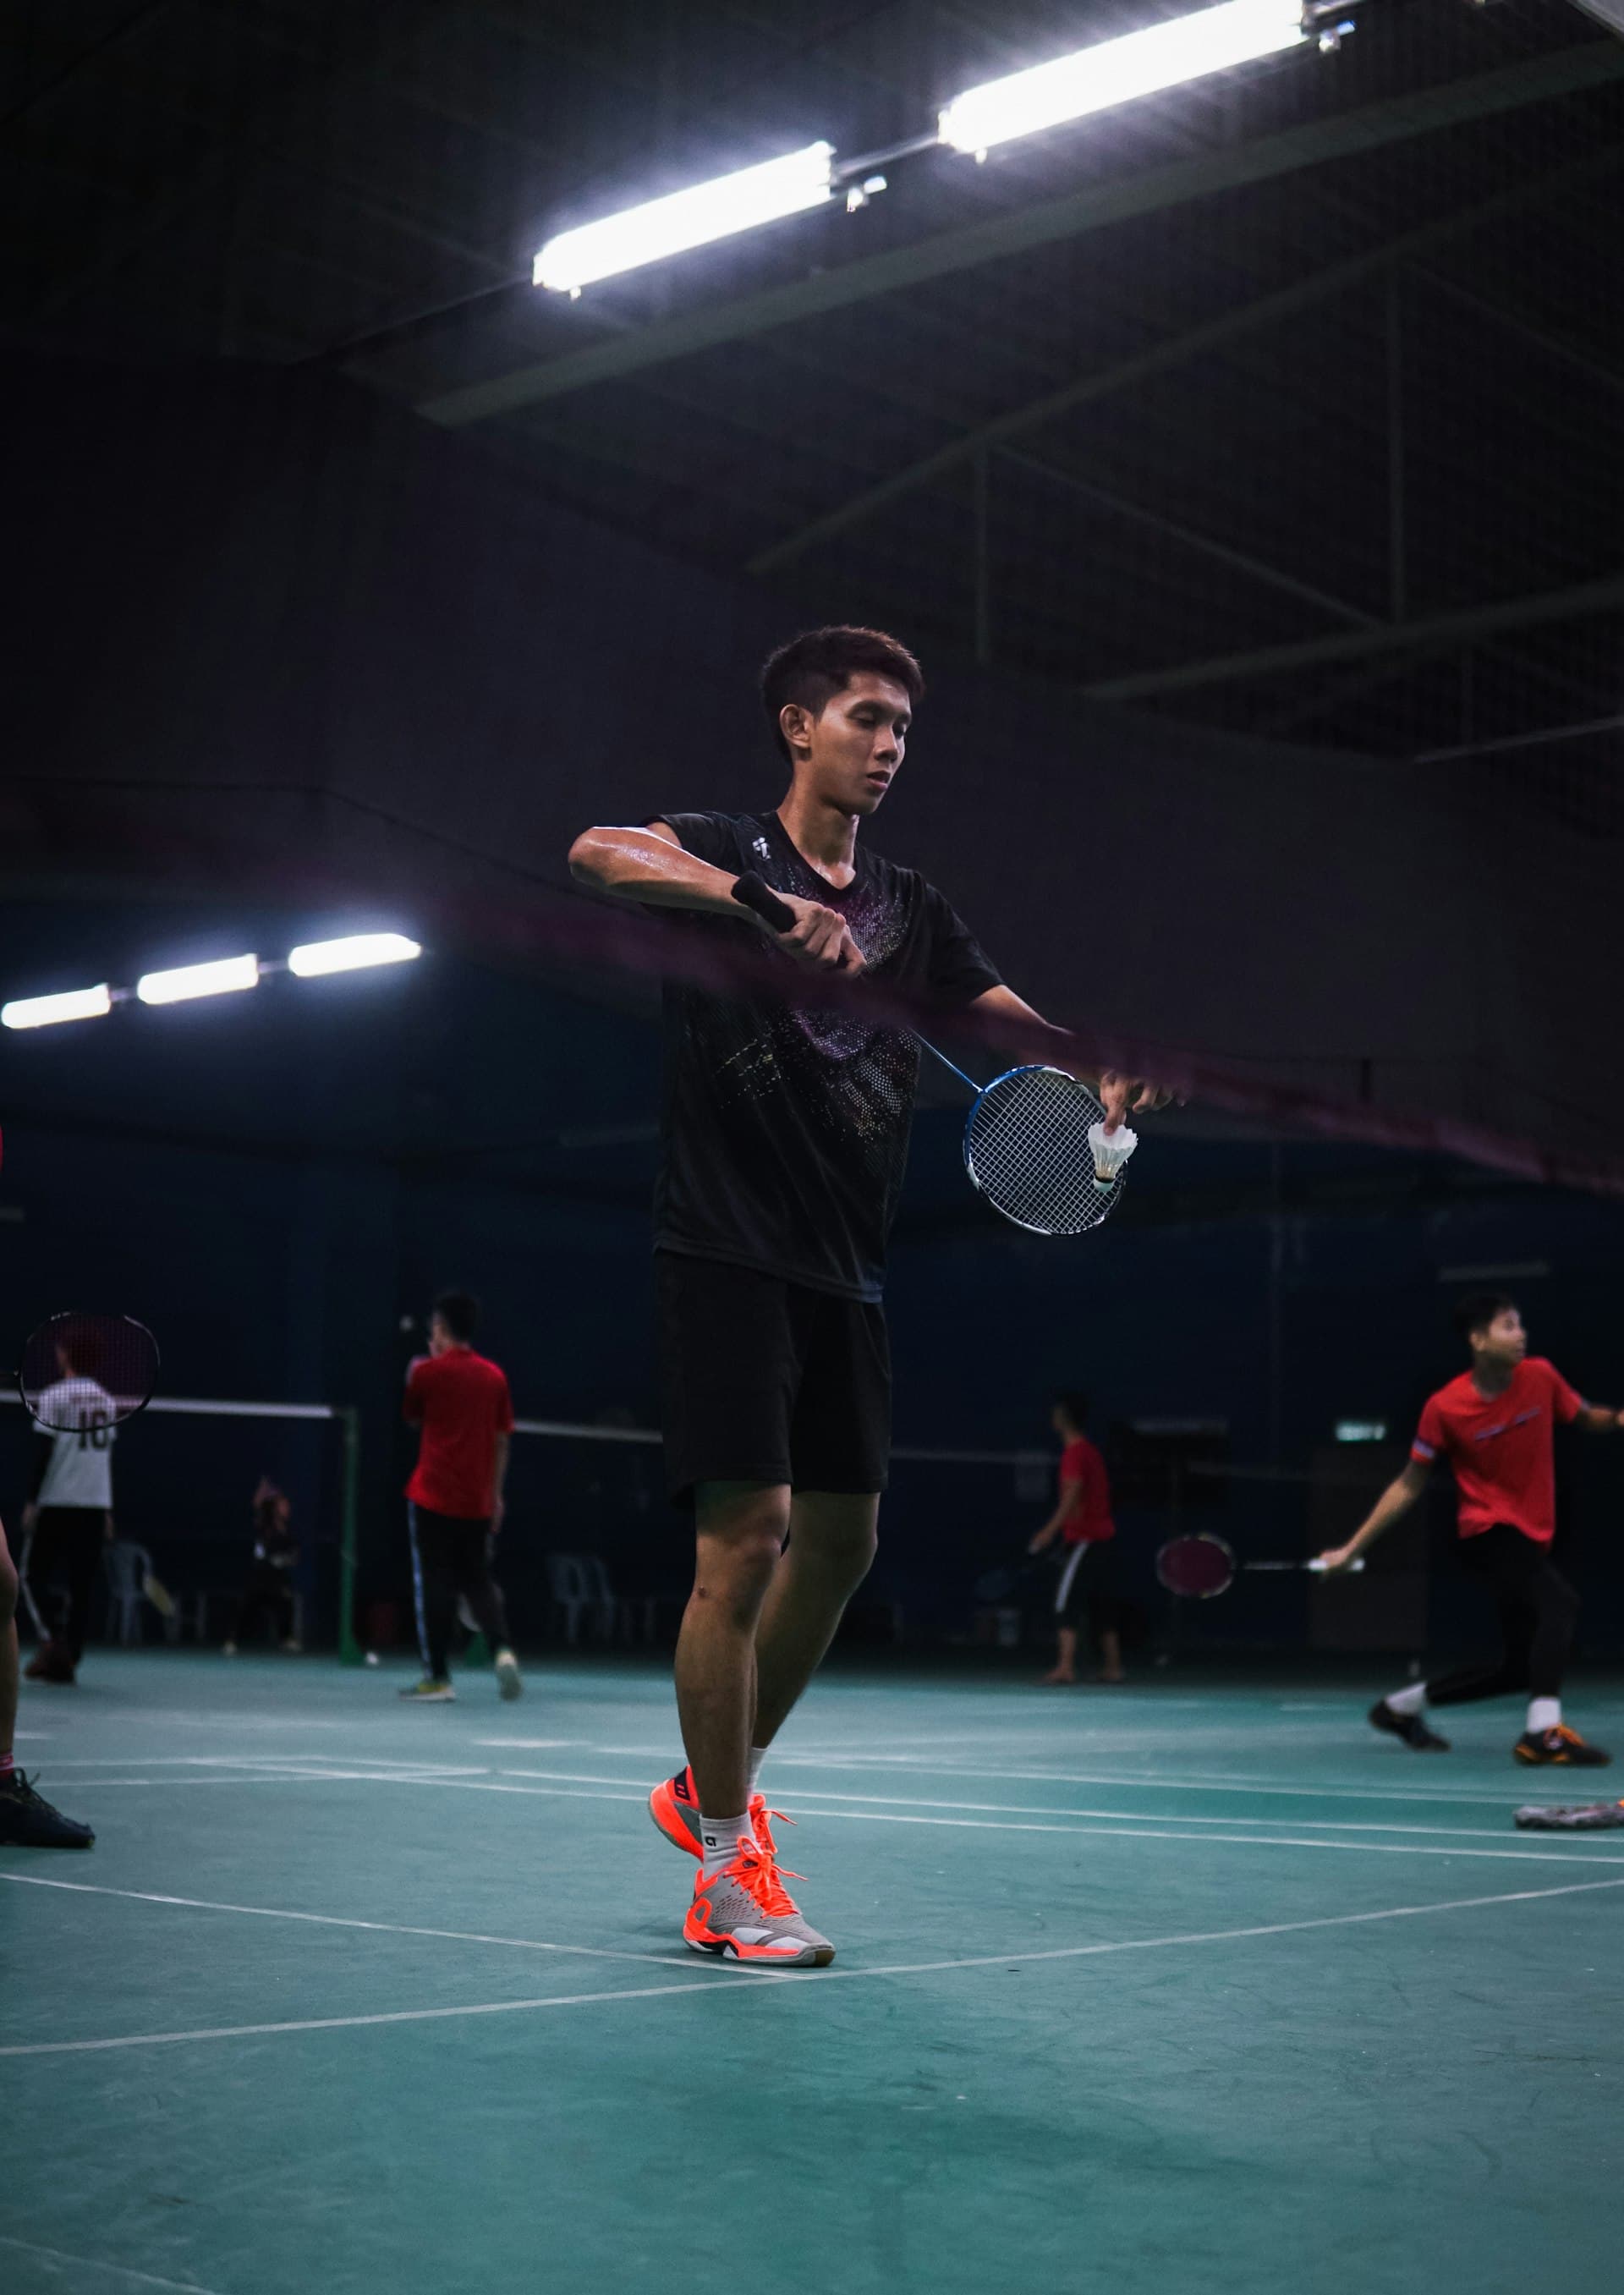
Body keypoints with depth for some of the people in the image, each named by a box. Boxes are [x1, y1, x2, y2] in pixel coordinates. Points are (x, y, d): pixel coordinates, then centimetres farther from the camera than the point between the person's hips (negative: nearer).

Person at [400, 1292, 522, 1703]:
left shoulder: (428, 1371, -6)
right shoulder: (495, 1376, 4)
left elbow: (412, 1418, 11)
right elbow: (501, 1440, 7)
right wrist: (496, 1494, 14)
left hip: (432, 1496, -4)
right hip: (477, 1500, 4)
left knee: (433, 1584, 2)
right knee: (477, 1580, 13)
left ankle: (438, 1678, 3)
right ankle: (502, 1648, -10)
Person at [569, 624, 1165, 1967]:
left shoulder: (910, 907, 17)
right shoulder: (724, 851, 0)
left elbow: (1016, 1017, 7)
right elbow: (596, 853, -21)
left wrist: (1109, 1060, -15)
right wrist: (762, 899, -34)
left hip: (846, 1266, 7)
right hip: (725, 1243, -7)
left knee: (841, 1540, 10)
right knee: (749, 1531, -12)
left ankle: (714, 1789, 30)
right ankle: (730, 1874, -1)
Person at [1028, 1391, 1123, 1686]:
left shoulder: (1075, 1452, -12)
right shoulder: (1090, 1451, 16)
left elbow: (1073, 1494, -23)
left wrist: (1051, 1529, -29)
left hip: (1084, 1538, -9)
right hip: (1102, 1537, 9)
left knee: (1066, 1599, -11)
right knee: (1102, 1604, 12)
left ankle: (1066, 1666, -18)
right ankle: (1113, 1666, 14)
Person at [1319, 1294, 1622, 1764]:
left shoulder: (1540, 1377, -3)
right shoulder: (1445, 1408, -13)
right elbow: (1409, 1485, -3)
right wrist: (1352, 1548, -3)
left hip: (1531, 1538, 6)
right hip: (1488, 1533, -6)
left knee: (1516, 1670, 10)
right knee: (1560, 1604, -32)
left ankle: (1400, 1706, 26)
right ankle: (1543, 1733, -36)